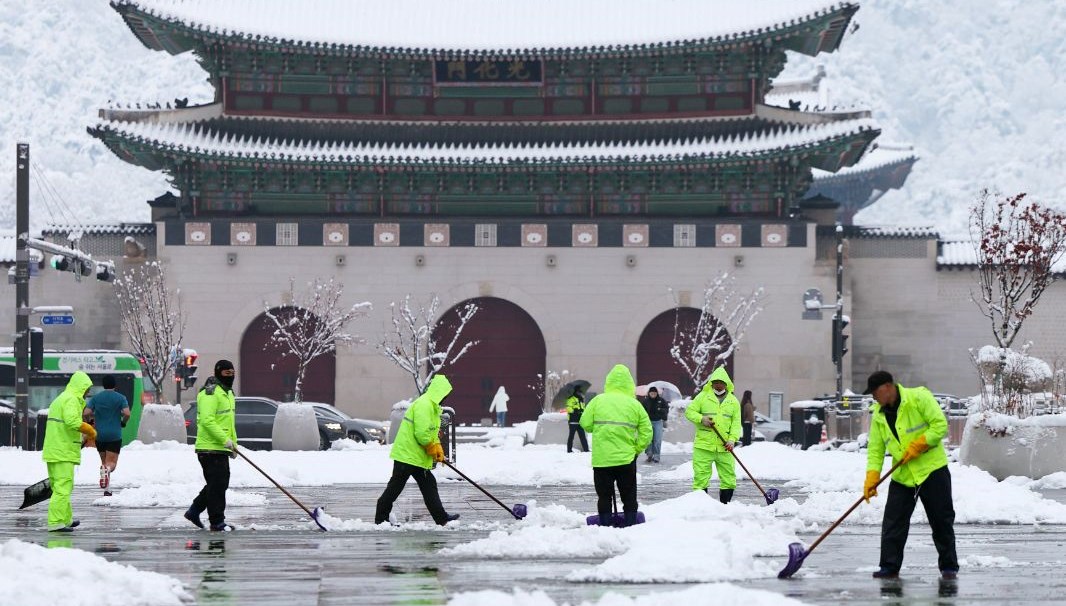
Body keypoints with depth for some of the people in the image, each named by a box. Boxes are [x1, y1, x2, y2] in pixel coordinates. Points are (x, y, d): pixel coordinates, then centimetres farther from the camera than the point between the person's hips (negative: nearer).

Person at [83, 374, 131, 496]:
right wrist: (123, 422, 7)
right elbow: (127, 414, -13)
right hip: (114, 435, -2)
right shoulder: (120, 398, -1)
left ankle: (106, 490, 6)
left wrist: (89, 422, 14)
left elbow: (85, 413, -7)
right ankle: (107, 470, -40)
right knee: (112, 463, -3)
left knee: (104, 461, 17)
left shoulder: (95, 398, 3)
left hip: (99, 435, 2)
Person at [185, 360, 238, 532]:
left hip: (221, 448, 10)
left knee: (220, 483, 16)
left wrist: (233, 443, 20)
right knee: (217, 485, -7)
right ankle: (217, 522, -1)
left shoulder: (228, 393, 19)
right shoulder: (210, 393, -15)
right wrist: (225, 440, -25)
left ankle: (194, 511, 26)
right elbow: (207, 420, -24)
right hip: (210, 448, -10)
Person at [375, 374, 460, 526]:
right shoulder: (424, 405, -20)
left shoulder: (432, 406, 16)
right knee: (396, 486, -4)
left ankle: (441, 518, 14)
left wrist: (438, 448, 5)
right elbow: (421, 433, -26)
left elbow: (433, 432, 20)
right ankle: (380, 518, 2)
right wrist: (432, 448, -11)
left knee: (429, 485, 11)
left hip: (417, 457, 11)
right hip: (407, 455, -11)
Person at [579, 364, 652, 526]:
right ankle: (631, 526, 13)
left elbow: (585, 423, -2)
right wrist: (636, 449, 11)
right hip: (626, 458, 1)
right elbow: (646, 432, -1)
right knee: (629, 497, 12)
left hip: (601, 459, -1)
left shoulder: (598, 401, -4)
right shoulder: (634, 404, 0)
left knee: (604, 496, 8)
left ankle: (605, 526, 6)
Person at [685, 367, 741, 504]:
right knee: (701, 477, -4)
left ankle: (724, 506, 15)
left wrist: (732, 440, -8)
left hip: (724, 447, 3)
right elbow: (689, 411, 3)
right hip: (704, 445, -3)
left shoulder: (733, 401, 10)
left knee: (729, 478, 4)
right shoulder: (703, 397, 3)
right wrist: (701, 419, -15)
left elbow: (736, 423, 7)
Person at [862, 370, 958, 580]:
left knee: (942, 522, 2)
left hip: (932, 470, -5)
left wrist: (918, 445, -20)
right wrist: (872, 477, -7)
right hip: (902, 476, 5)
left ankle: (949, 567, 11)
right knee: (892, 523, -2)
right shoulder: (878, 415, 6)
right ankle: (890, 567, 4)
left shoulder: (919, 398, -10)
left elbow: (940, 424, -13)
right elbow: (875, 450, 6)